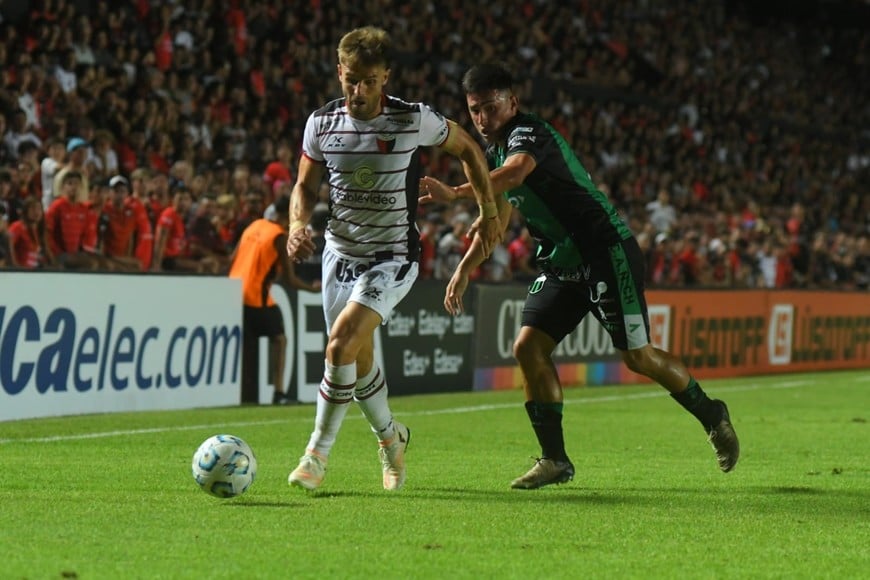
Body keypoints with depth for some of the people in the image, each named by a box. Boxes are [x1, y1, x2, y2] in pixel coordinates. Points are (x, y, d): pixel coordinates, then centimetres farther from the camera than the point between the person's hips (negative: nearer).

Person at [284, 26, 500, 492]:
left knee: (342, 341, -22)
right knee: (358, 358, 12)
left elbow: (467, 148, 4)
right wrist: (297, 224, -14)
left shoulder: (413, 120, -14)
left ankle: (317, 453, -10)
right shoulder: (322, 123, -5)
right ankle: (389, 437, 40)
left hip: (392, 256, -4)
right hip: (340, 252, 4)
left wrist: (489, 211, 6)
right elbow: (305, 186, 7)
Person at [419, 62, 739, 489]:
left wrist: (453, 193, -55)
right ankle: (555, 460, 0)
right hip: (560, 265, 9)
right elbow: (496, 215, 26)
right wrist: (464, 270, 21)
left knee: (638, 357, -6)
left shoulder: (529, 134, -18)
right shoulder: (492, 150, 11)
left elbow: (514, 174, -42)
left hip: (606, 252, -9)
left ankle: (712, 417, 17)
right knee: (528, 347, -6)